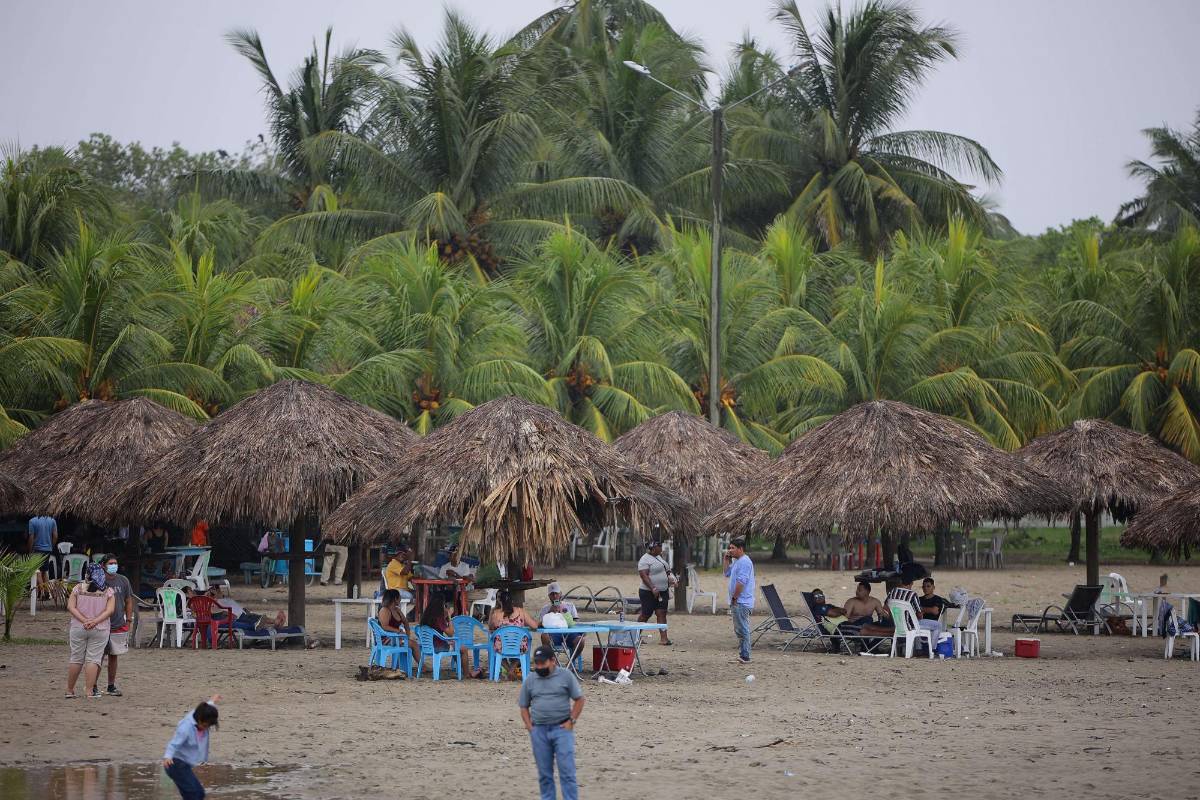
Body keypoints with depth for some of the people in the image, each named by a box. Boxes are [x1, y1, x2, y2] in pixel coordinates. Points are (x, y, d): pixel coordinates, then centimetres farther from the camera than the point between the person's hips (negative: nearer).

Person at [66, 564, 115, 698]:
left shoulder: (78, 588, 1)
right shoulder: (108, 591, -1)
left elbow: (70, 607, -6)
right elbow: (110, 610, -9)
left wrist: (84, 620, -12)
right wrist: (95, 622, -14)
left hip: (78, 628, 1)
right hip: (100, 630, -1)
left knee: (76, 659, 9)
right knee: (93, 659, 1)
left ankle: (70, 691, 15)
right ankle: (90, 691, -5)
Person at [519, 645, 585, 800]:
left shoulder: (565, 676, 1)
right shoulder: (530, 681, 9)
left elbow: (579, 699, 4)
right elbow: (524, 706, 15)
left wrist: (572, 721, -5)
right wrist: (529, 726, 2)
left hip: (562, 729, -3)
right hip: (539, 731, 3)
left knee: (567, 771, -8)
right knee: (544, 773, 7)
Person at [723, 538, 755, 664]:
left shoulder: (744, 562, -16)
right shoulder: (737, 561, 17)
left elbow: (741, 582, -22)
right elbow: (727, 573, 27)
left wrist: (734, 598, -18)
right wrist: (727, 560, 15)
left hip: (741, 602, -11)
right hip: (737, 603, 11)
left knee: (742, 630, -9)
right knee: (739, 630, 14)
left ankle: (745, 657, -9)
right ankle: (742, 655, 19)